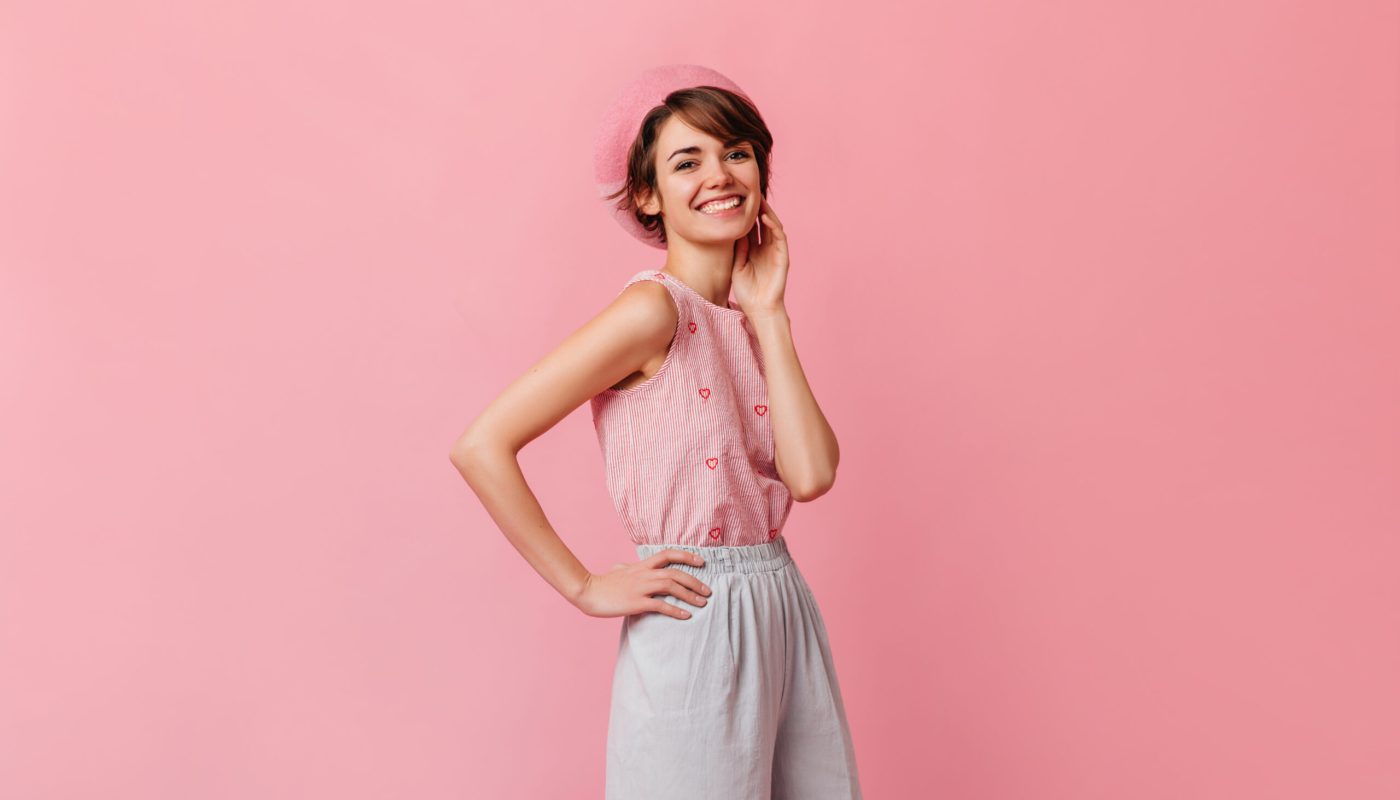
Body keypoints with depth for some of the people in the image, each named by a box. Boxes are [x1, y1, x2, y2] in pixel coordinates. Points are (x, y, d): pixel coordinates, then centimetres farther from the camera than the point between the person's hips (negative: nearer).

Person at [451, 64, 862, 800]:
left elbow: (810, 475, -8)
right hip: (694, 625, -7)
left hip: (784, 615, 7)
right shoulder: (654, 310, -15)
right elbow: (481, 446, -20)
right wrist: (585, 588, -14)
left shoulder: (750, 320, 7)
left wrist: (767, 314, -5)